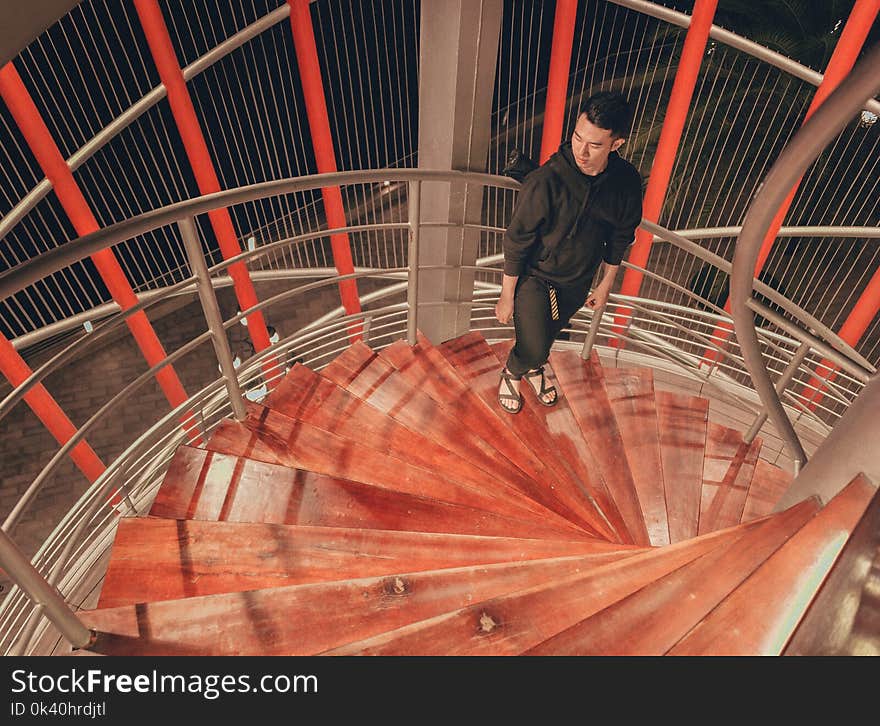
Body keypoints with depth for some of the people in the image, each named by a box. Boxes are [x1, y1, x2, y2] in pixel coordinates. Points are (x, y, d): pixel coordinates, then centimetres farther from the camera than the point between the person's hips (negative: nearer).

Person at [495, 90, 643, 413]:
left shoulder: (627, 182, -19)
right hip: (534, 277, -4)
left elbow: (620, 236, 0)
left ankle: (532, 368, 61)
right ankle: (512, 372, 38)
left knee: (549, 335, 26)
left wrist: (606, 284, 10)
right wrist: (507, 296, -12)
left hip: (577, 282, 4)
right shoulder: (545, 181, -32)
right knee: (534, 348, 0)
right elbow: (516, 241, -21)